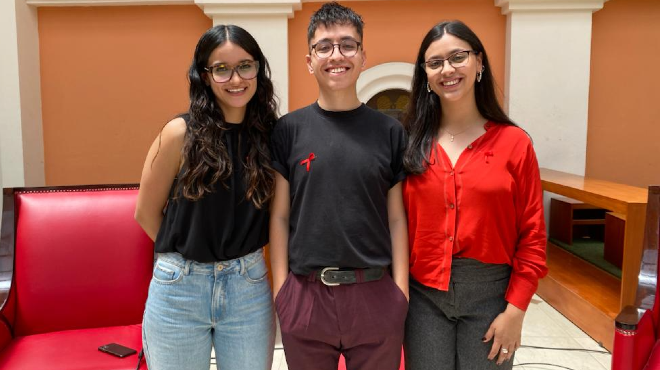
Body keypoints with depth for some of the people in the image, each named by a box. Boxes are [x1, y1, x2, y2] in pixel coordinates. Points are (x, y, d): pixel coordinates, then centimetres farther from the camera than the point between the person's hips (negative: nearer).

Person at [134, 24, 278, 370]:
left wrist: (241, 255, 2)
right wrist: (185, 253, 9)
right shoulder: (181, 133, -10)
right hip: (180, 288, -2)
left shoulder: (270, 134, -2)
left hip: (249, 286, 2)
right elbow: (146, 212, 1)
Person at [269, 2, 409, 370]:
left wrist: (401, 289, -2)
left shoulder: (390, 131, 1)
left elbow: (397, 217, 2)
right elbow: (280, 216, 1)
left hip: (376, 295, 1)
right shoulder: (289, 130, 0)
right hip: (305, 294, 0)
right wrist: (280, 288, -2)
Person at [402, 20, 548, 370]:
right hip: (423, 294, 1)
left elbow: (532, 235, -3)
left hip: (490, 294, -1)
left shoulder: (514, 142, -3)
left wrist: (515, 310, -7)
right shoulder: (411, 144, 1)